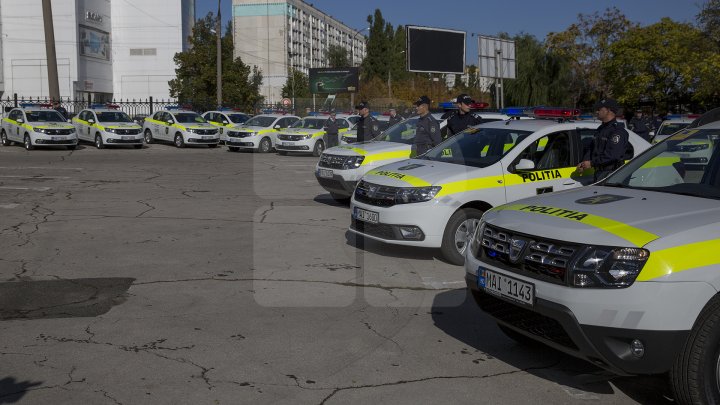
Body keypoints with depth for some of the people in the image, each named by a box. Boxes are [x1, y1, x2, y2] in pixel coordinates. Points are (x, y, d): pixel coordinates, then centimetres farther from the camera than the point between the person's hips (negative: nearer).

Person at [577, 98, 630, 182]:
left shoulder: (618, 130, -14)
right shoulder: (600, 129, 19)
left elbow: (612, 154, -24)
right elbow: (592, 149, 21)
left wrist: (591, 163, -21)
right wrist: (584, 162, 2)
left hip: (611, 173, -10)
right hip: (598, 172, 10)